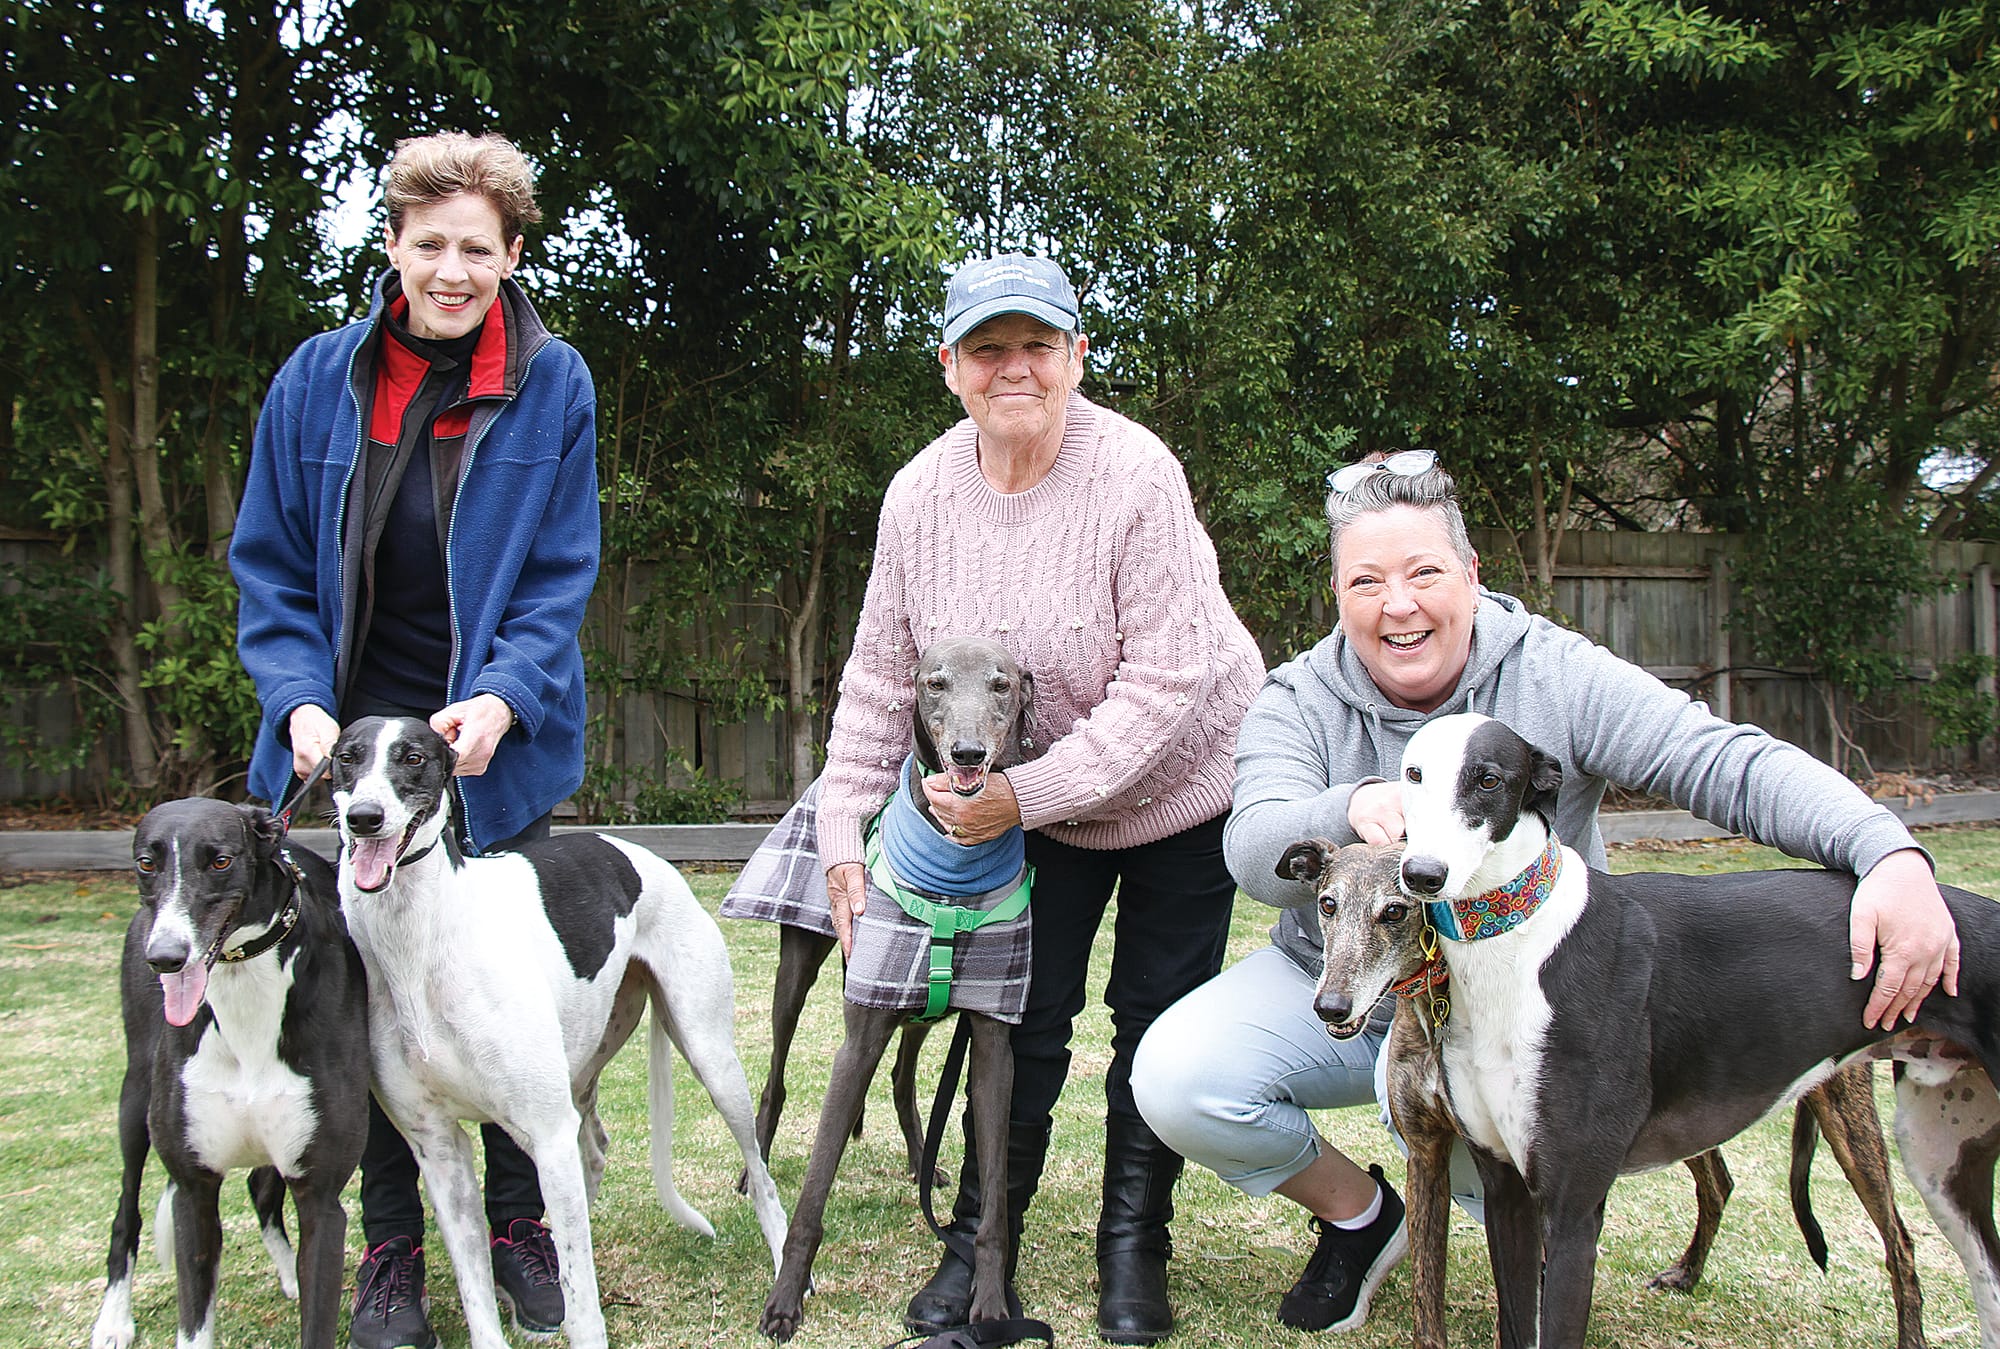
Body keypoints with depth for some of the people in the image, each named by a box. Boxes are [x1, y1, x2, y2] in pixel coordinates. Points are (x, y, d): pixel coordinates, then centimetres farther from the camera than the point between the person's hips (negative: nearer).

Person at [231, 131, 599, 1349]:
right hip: (352, 739, 1)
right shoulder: (319, 378, -1)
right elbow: (271, 566, 3)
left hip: (499, 747, -1)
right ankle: (390, 1250, 21)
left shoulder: (554, 386, -4)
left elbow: (561, 578, -5)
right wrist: (301, 702, -12)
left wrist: (502, 700, -21)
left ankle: (518, 1224, 28)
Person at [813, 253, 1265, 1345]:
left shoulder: (1136, 475, -25)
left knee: (1157, 1020, 3)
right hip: (1027, 800, 3)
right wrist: (843, 835, -8)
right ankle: (981, 1244, 19)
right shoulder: (921, 493, -11)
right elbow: (879, 680, -4)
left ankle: (1133, 1248, 20)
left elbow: (1166, 681, -27)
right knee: (1023, 1018, 5)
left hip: (1181, 783, -3)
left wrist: (1025, 794, -30)